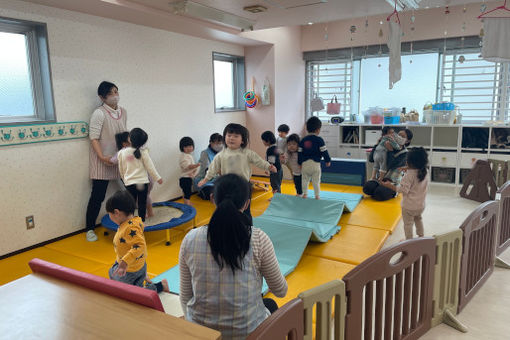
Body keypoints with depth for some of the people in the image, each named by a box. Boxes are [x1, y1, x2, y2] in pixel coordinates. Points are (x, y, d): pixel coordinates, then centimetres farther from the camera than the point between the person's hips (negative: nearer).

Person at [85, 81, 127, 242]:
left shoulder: (123, 112, 8)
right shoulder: (99, 113, -13)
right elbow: (93, 138, -15)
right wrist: (102, 157, -23)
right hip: (102, 162, -6)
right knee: (97, 196, -2)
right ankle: (90, 230, 13)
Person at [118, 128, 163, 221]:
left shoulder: (122, 152, -3)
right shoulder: (143, 152, -10)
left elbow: (121, 169, 8)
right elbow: (150, 167, -5)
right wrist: (158, 178, 7)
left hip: (129, 183, 2)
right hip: (142, 181, -2)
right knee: (142, 203, 7)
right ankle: (142, 221, 12)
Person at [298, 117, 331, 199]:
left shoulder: (303, 140, 8)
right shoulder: (319, 140, -6)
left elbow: (299, 153, 10)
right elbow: (324, 151, -5)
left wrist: (300, 163, 19)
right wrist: (328, 160, 8)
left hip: (305, 164, 4)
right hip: (315, 164, -4)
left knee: (305, 180, 15)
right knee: (316, 181, 5)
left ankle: (304, 194, 18)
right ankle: (317, 196, 11)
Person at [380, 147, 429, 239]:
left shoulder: (409, 174, -25)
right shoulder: (425, 172, -3)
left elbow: (404, 189, -26)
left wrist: (390, 186, -21)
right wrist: (408, 170, 13)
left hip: (409, 206, -8)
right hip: (421, 205, 8)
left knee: (408, 223, 9)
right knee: (418, 219, 32)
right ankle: (421, 236, 43)